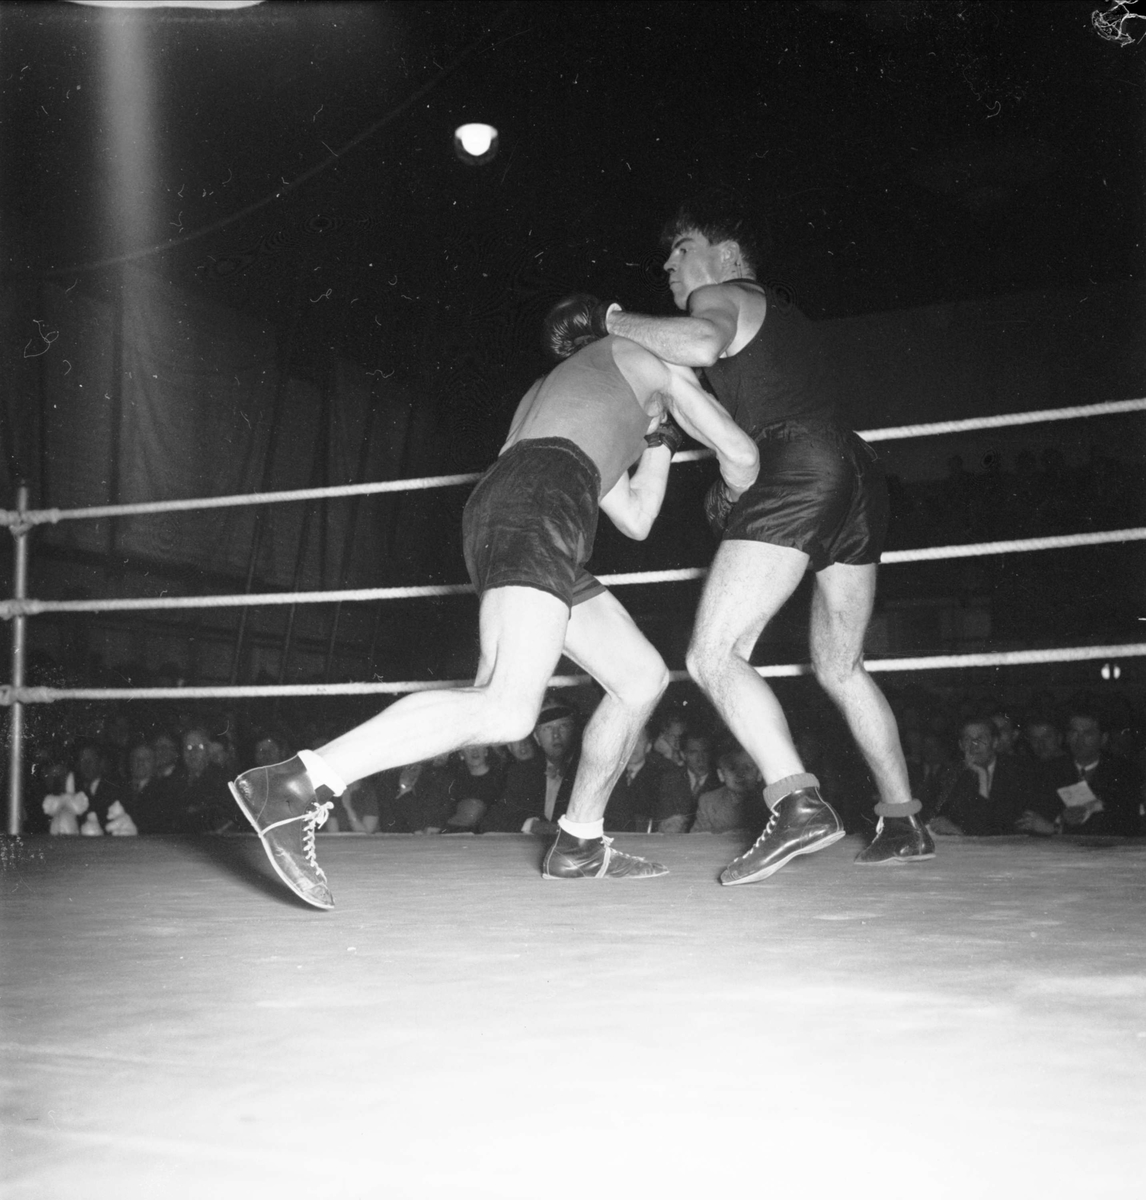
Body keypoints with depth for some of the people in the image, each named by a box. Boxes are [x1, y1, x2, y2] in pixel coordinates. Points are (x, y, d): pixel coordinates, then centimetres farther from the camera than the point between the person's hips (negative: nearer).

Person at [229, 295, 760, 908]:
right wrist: (736, 497, 38)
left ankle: (578, 844, 21)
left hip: (495, 511, 9)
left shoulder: (550, 388, 41)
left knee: (642, 676, 16)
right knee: (507, 709, -25)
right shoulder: (639, 353, 21)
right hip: (536, 504, -9)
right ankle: (292, 786, -33)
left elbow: (635, 519, 39)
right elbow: (739, 453, 17)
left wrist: (659, 439, 41)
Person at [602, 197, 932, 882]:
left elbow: (704, 344, -17)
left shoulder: (719, 295, 8)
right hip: (858, 470, 9)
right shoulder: (784, 314, 34)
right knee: (840, 667, 18)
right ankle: (904, 823, 18)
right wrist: (734, 481, 23)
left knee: (713, 656, -12)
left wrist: (623, 323, -2)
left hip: (800, 470, -9)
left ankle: (800, 804, -25)